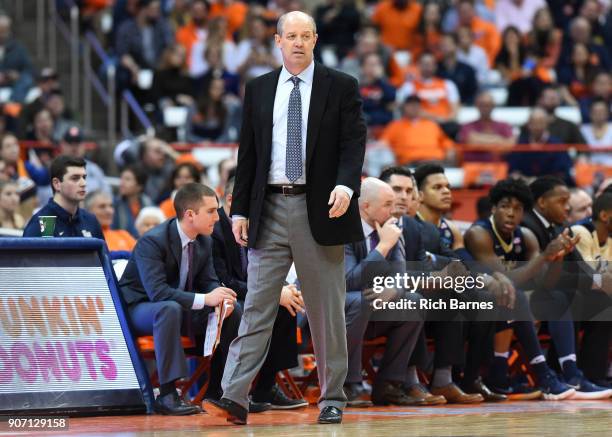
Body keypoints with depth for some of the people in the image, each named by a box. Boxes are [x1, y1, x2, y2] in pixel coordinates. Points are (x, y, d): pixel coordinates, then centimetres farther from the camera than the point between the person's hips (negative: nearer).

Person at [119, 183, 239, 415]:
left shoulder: (204, 242, -1)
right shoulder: (152, 242, -26)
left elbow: (209, 281, 5)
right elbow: (157, 291, -36)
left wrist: (222, 297, -21)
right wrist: (204, 299, -40)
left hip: (180, 307, 8)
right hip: (139, 309, -8)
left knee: (233, 312, -5)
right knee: (170, 308, -40)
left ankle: (218, 389, 1)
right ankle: (167, 395, -41)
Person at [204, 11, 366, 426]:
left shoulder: (341, 87, 3)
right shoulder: (259, 89, 11)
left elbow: (354, 143, -4)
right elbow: (248, 153, 12)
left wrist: (345, 186, -22)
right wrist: (240, 209, 5)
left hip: (321, 209, -2)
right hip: (269, 211, 2)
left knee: (327, 310, 4)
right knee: (256, 306, -5)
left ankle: (332, 399, 13)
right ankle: (234, 399, -11)